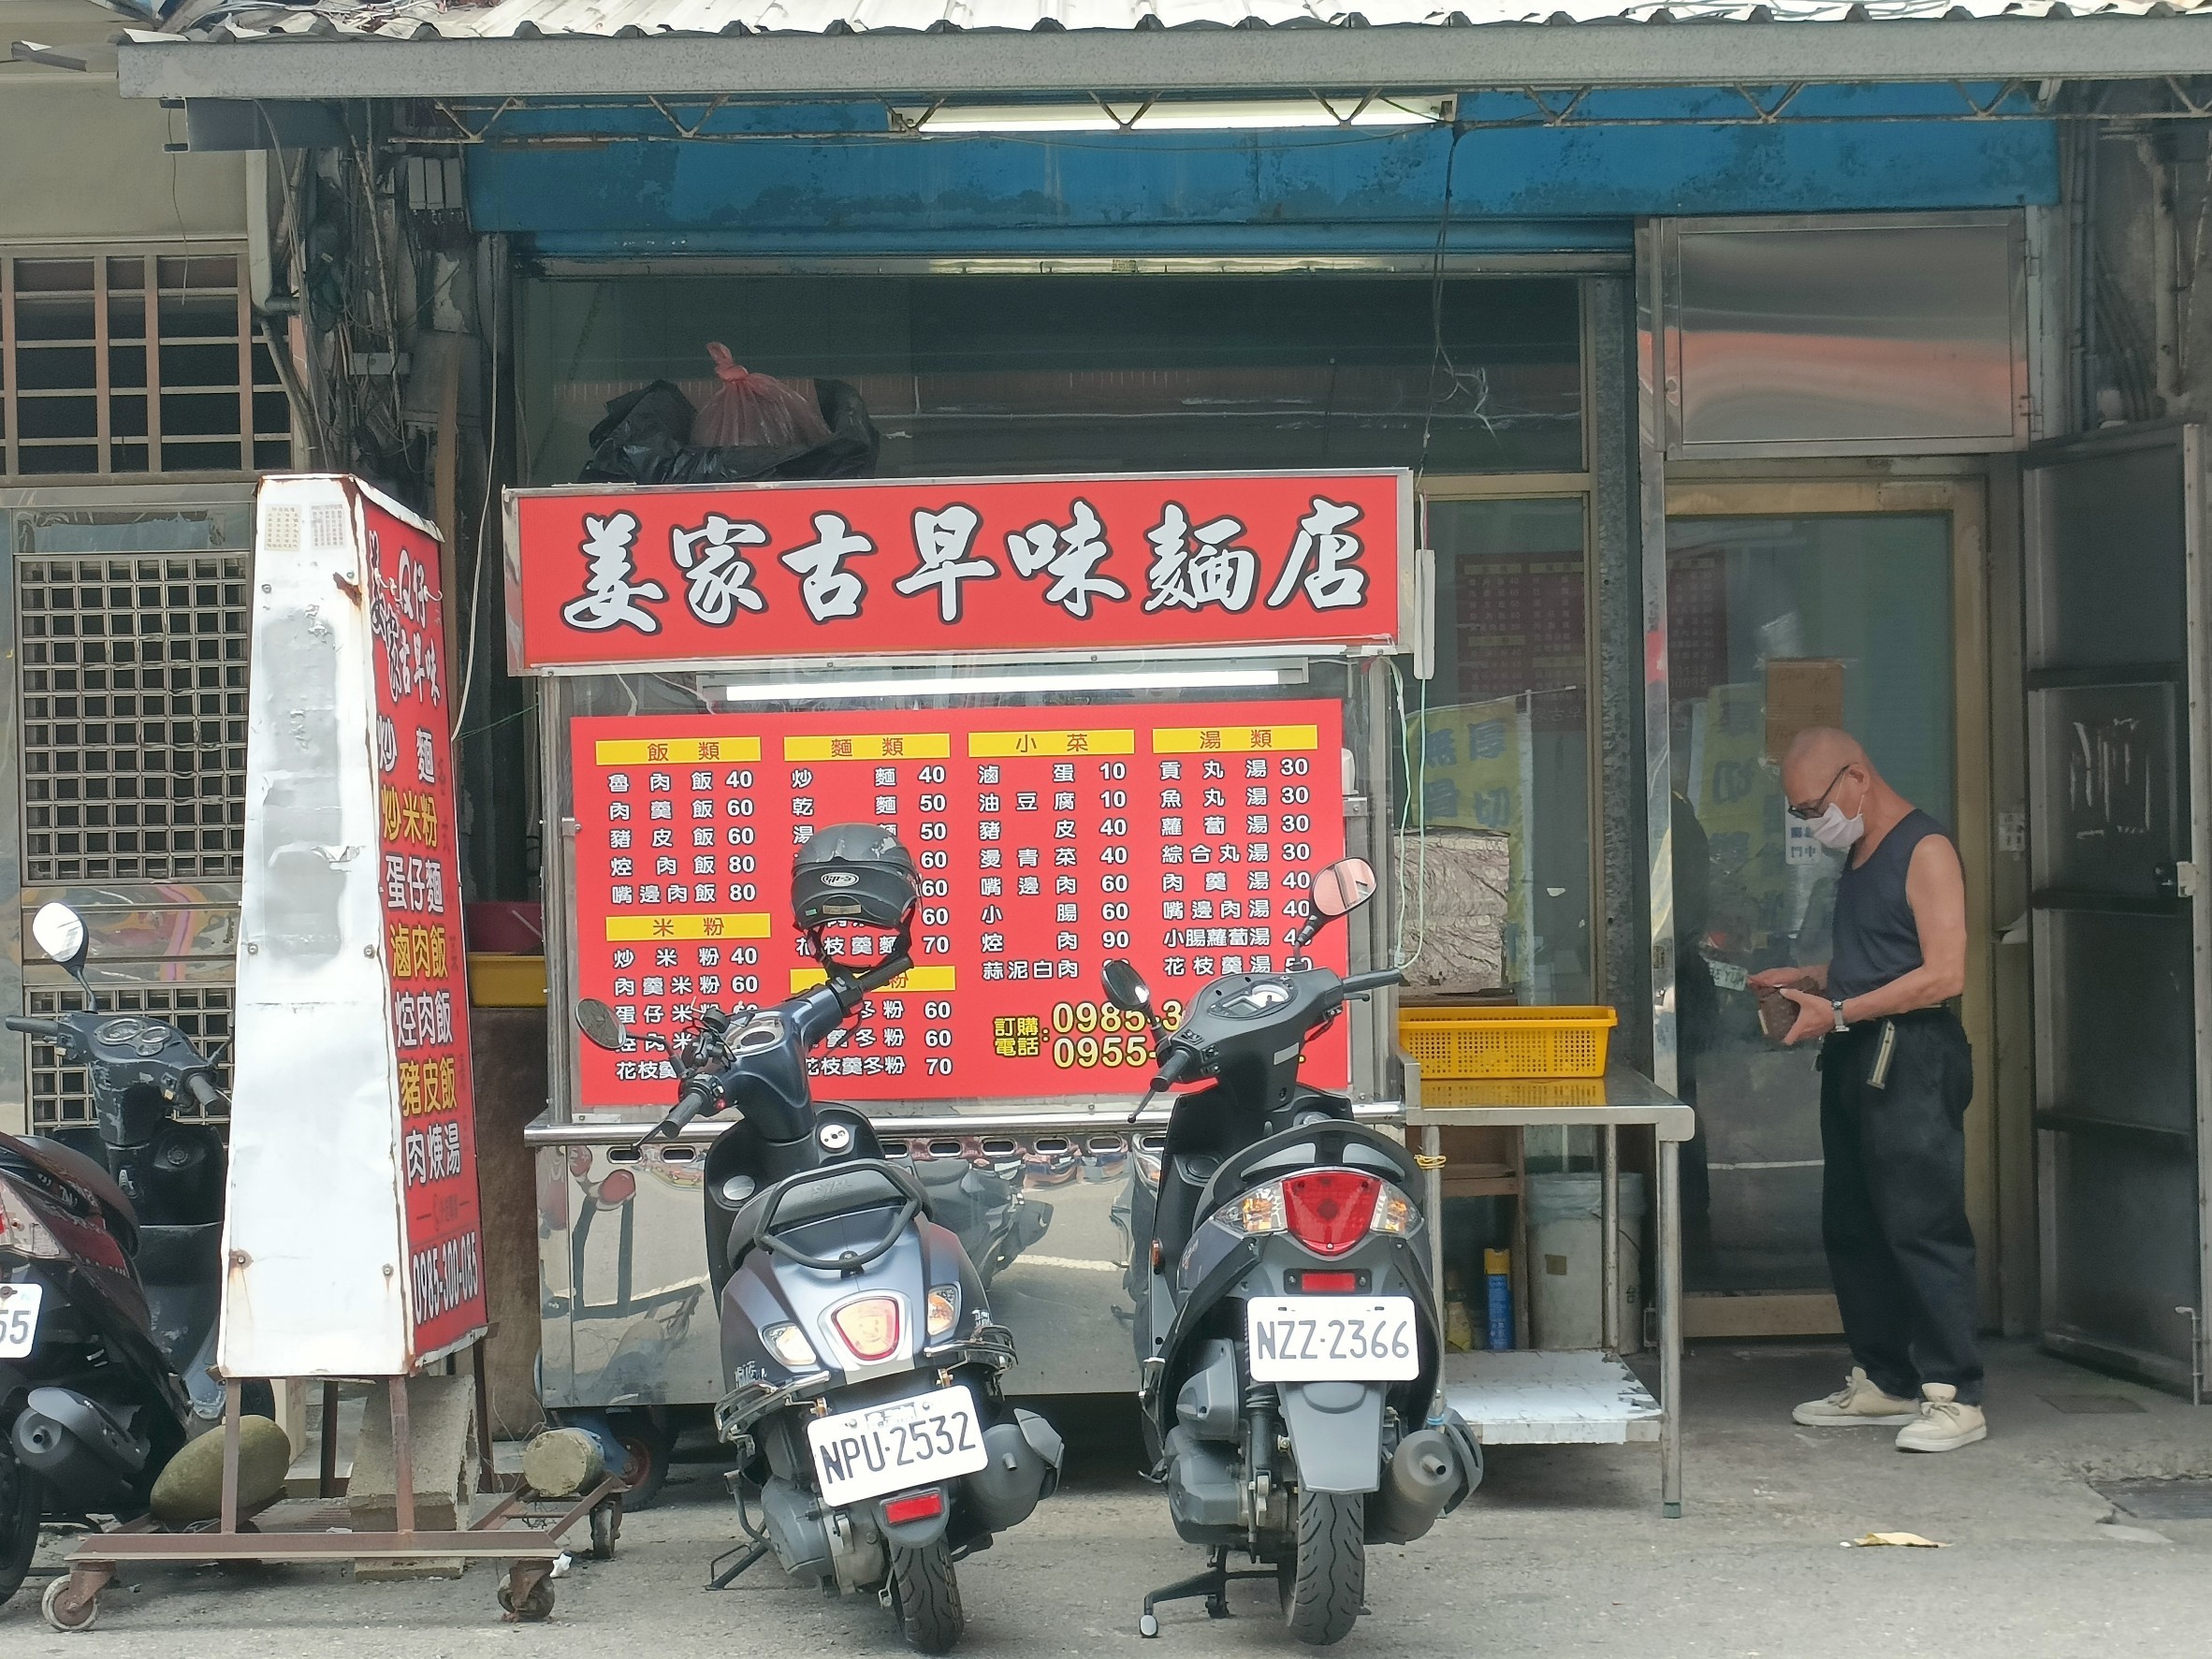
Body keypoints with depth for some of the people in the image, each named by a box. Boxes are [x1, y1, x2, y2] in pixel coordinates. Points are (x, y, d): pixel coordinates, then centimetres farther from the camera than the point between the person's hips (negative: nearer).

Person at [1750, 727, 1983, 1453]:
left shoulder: (1924, 849, -10)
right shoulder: (1858, 855, 18)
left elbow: (1944, 974, -17)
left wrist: (1838, 1011, -16)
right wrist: (1806, 980, 10)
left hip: (1912, 1059, -10)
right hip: (1854, 1060, 10)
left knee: (1922, 1226, -9)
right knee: (1852, 1228, 11)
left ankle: (1954, 1396, -6)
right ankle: (1883, 1380, 20)